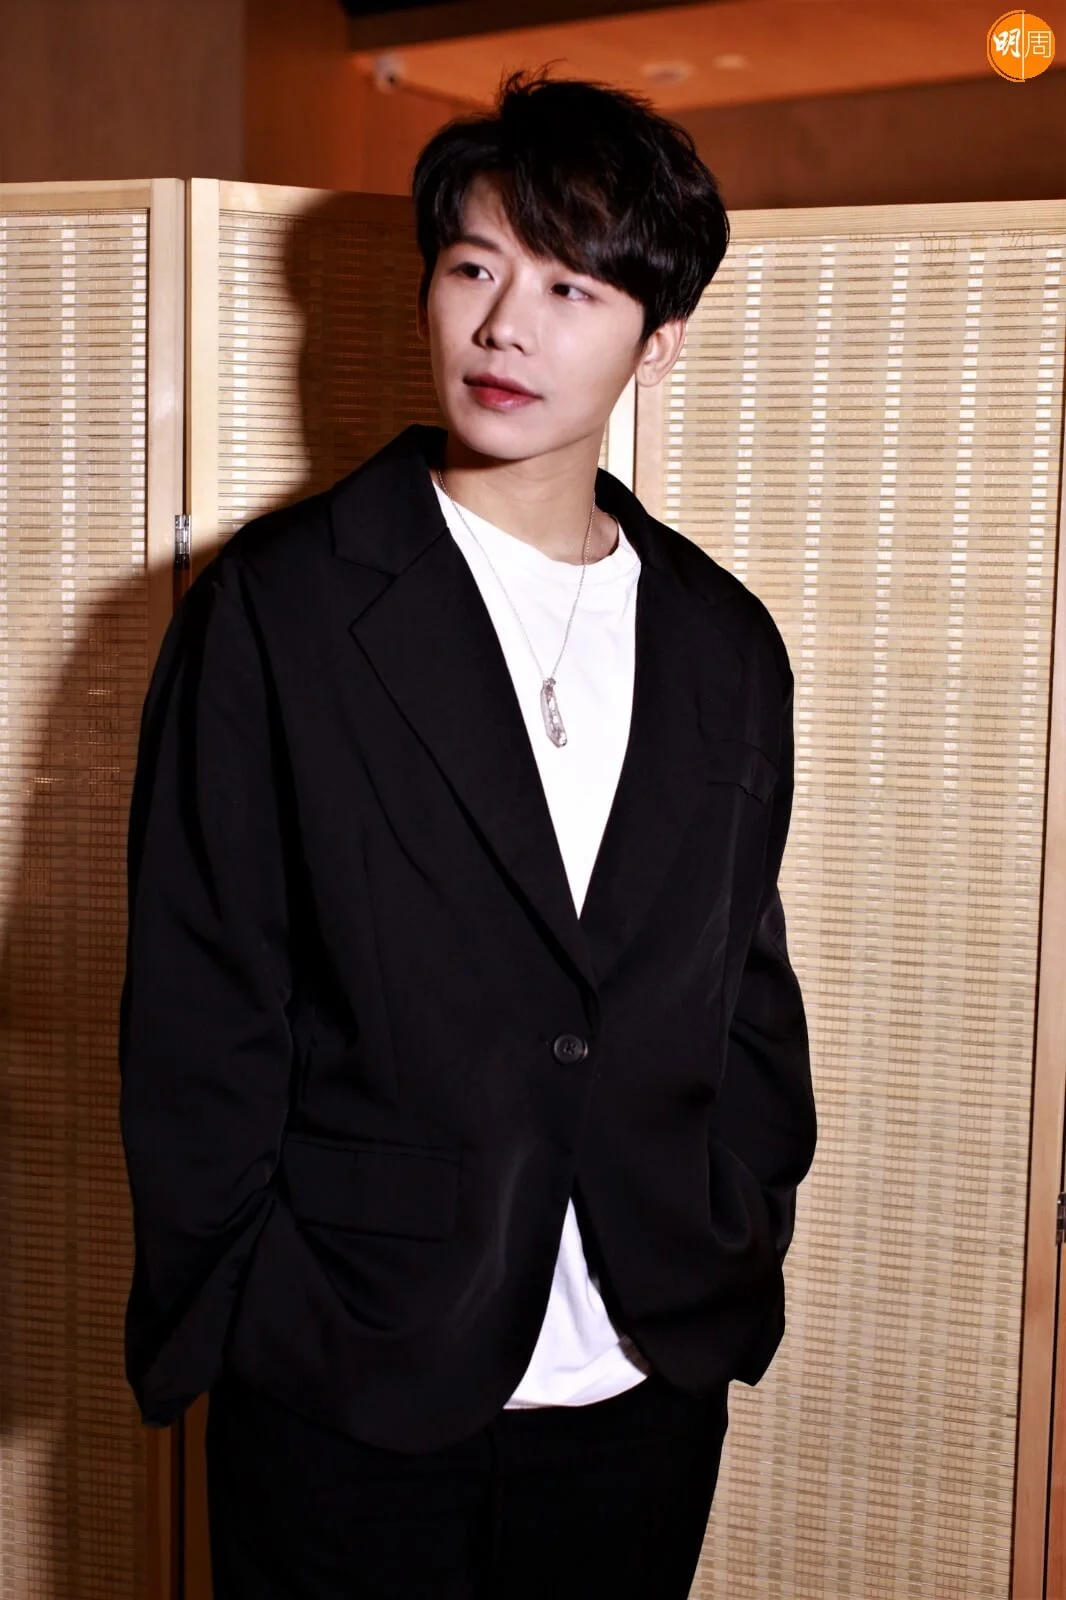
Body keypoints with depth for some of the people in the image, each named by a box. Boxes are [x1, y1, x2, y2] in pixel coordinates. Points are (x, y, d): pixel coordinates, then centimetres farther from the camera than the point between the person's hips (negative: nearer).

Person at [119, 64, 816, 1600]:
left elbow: (750, 985, 10)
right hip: (348, 1395, -3)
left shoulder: (727, 645, 5)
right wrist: (230, 1321, -7)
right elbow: (195, 1000, -7)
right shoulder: (274, 606, -6)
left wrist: (740, 1263, 6)